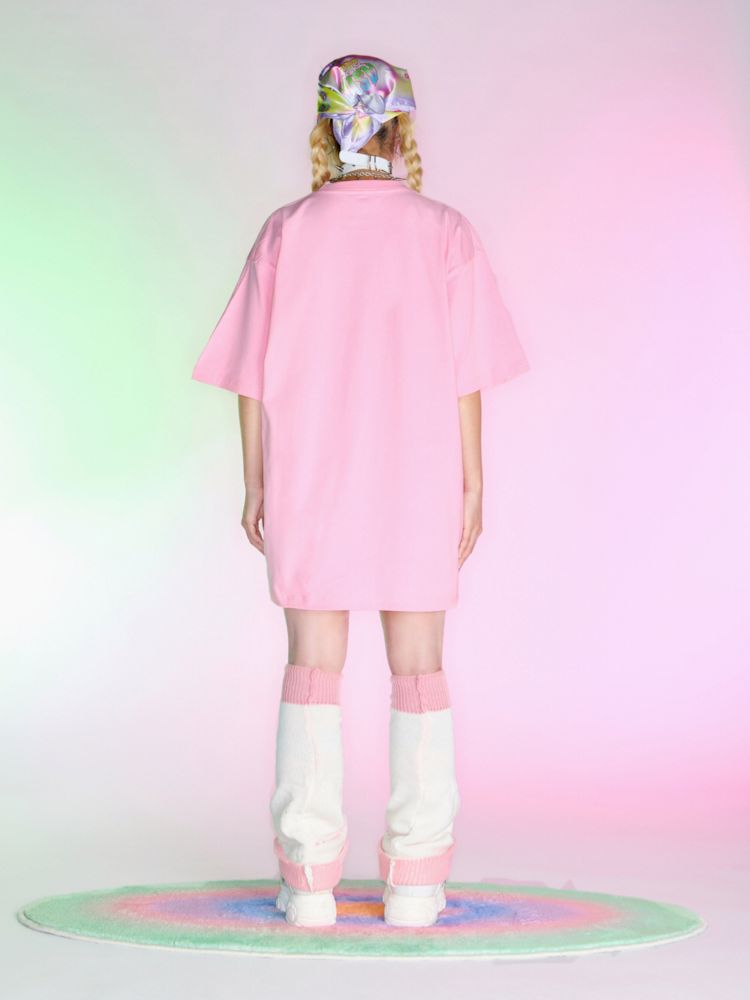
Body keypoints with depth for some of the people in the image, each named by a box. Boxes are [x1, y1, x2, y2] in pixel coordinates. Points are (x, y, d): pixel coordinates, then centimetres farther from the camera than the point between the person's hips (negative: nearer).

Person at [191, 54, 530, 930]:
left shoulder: (286, 233, -1)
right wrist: (473, 485, 2)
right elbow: (466, 375, -4)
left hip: (309, 474, 1)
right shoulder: (444, 233, -3)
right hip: (417, 475, 0)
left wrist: (255, 486, 6)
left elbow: (255, 376, -1)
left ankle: (309, 878, 4)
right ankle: (415, 879, 7)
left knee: (314, 662, 5)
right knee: (418, 662, 6)